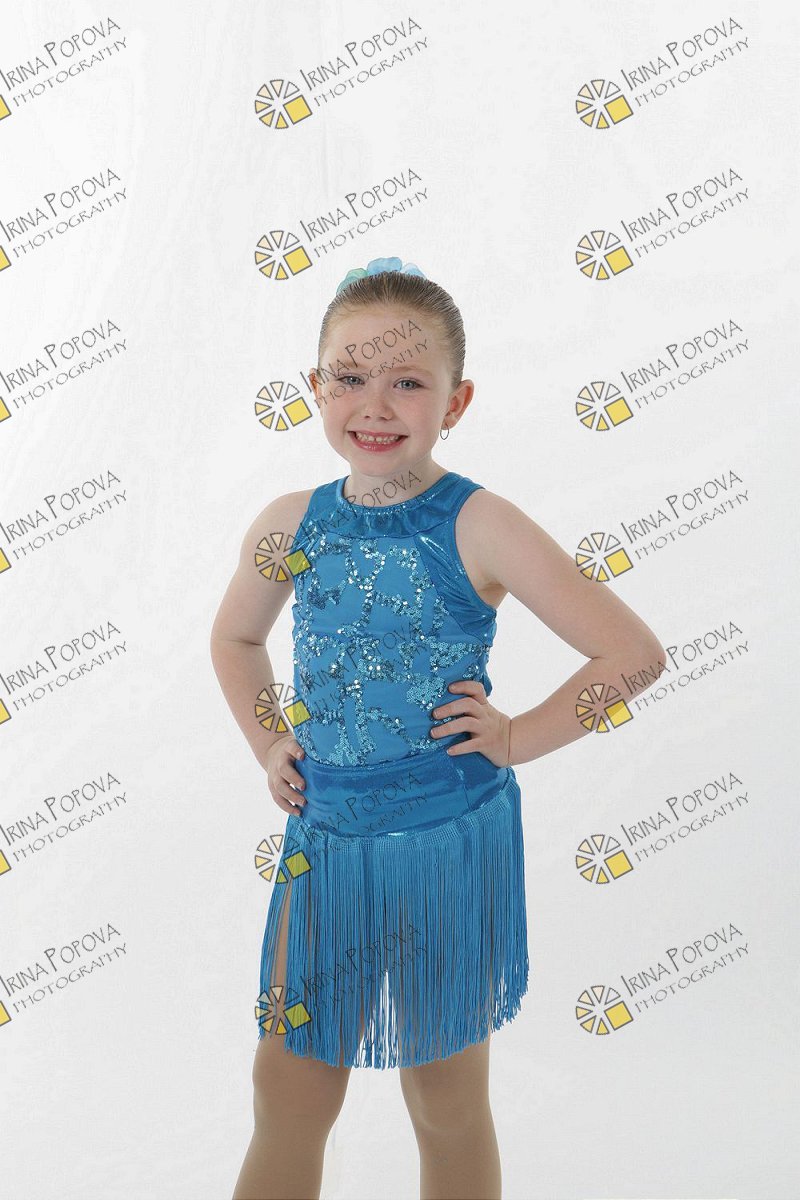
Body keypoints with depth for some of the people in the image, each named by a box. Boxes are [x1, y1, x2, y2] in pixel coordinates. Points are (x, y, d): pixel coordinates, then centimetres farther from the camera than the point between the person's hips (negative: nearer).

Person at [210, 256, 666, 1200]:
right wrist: (268, 743, 7)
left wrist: (517, 738, -11)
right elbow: (235, 638, 18)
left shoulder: (479, 528, -14)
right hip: (324, 836, 3)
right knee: (287, 1095, 14)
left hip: (451, 843, -3)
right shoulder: (290, 524, -2)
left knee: (447, 1103, 15)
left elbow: (633, 652, -11)